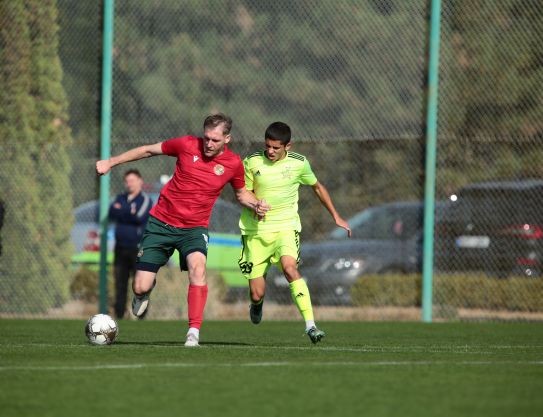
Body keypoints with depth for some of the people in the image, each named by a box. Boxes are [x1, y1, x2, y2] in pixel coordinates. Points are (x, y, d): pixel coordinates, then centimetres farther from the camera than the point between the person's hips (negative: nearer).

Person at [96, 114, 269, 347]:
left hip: (194, 229, 0)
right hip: (161, 223, 0)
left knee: (197, 267, -33)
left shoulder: (233, 163, -4)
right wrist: (111, 162, 8)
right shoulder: (187, 145, -7)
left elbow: (240, 192, 17)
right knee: (141, 288, -5)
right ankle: (143, 293, 35)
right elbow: (149, 150, 7)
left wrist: (256, 204, -5)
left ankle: (194, 332, -31)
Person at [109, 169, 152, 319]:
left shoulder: (145, 200, 1)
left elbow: (140, 217, -15)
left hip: (138, 249, -5)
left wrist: (121, 211, -6)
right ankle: (118, 315, 8)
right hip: (121, 248, 5)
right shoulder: (120, 198, 17)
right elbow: (111, 214, 2)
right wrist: (130, 213, -10)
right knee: (120, 283, 4)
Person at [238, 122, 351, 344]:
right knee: (257, 294, -2)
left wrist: (336, 217, 17)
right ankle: (257, 303, 39)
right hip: (255, 229, 1)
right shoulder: (252, 162, -6)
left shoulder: (298, 163, -3)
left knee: (289, 267, -31)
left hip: (285, 226, -1)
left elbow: (317, 187, 15)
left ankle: (310, 325, -32)